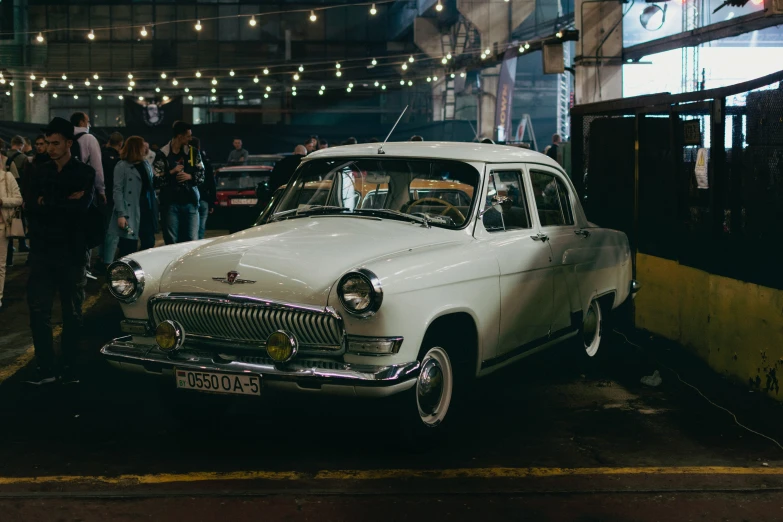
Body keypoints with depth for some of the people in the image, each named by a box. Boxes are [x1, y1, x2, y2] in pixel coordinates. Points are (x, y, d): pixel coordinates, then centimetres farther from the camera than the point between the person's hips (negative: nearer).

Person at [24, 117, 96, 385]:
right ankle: (46, 368, 5)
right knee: (38, 310, -1)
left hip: (72, 252, -3)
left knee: (72, 312, 6)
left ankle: (69, 368, 14)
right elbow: (29, 204, -3)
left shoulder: (85, 173, -2)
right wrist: (64, 202, -14)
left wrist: (46, 202, -8)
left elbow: (80, 207, -17)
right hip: (42, 251, 4)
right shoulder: (42, 172, 10)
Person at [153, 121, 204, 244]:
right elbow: (156, 178, -4)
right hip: (170, 203, -2)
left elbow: (201, 174, 11)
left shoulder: (193, 153, 9)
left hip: (190, 202, 2)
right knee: (172, 242, 0)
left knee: (192, 241, 1)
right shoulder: (163, 154, -1)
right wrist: (171, 172, -13)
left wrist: (190, 177, -7)